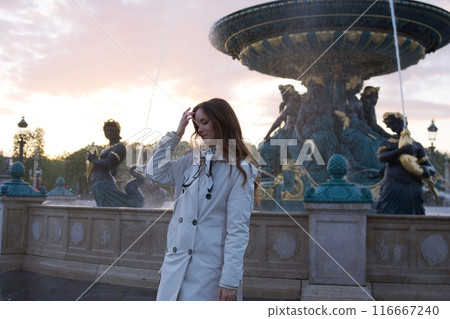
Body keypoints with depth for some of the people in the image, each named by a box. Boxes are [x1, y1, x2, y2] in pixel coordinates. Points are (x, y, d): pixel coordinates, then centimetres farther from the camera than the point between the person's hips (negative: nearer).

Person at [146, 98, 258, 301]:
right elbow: (155, 172, 12)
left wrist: (230, 280, -15)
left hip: (209, 269, -5)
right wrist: (176, 134, 6)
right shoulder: (193, 160, 11)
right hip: (175, 264, 6)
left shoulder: (240, 170, -7)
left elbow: (238, 229, -12)